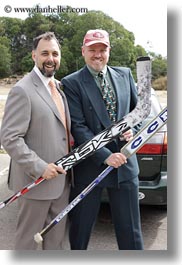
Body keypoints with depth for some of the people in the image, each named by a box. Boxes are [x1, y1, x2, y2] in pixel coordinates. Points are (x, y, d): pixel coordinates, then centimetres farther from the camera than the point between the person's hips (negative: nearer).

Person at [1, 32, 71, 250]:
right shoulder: (22, 90, -16)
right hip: (36, 180, -7)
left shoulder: (59, 87, 8)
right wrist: (39, 167, -21)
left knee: (57, 234, 21)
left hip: (61, 177, 7)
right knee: (28, 236, 12)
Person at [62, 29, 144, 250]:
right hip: (89, 166, -3)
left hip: (125, 164, 3)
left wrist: (133, 129, -4)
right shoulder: (71, 83, -5)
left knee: (130, 228, 14)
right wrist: (105, 156, -18)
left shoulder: (125, 75, 8)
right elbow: (78, 127, -12)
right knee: (80, 228, 15)